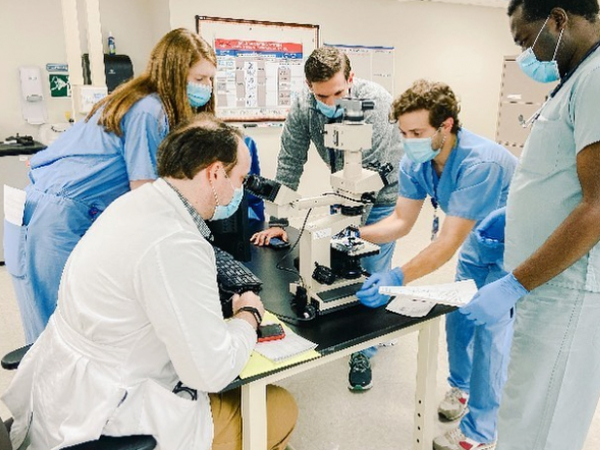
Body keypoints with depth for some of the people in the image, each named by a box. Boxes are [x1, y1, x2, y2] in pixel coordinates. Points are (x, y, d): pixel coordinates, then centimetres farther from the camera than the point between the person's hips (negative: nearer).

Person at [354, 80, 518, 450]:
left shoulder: (479, 163, -39)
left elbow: (448, 242, -41)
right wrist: (355, 234, -27)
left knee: (490, 331, -9)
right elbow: (401, 222, -11)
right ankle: (460, 386, 36)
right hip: (477, 241, 7)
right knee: (458, 313, 11)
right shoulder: (416, 161, -17)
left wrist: (397, 279, -51)